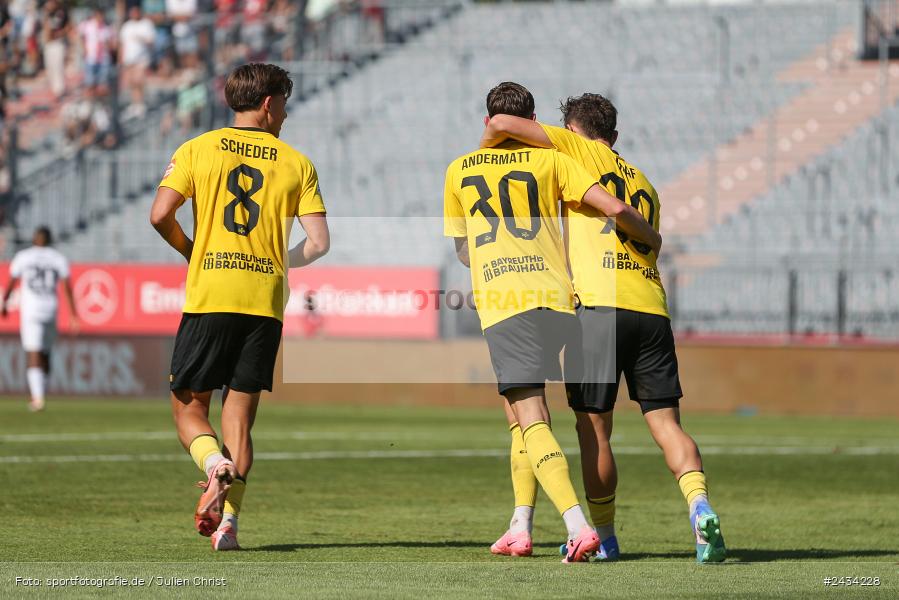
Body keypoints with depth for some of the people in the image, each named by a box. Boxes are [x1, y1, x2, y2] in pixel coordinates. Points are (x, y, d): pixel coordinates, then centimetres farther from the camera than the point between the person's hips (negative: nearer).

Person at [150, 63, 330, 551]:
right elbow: (318, 242, 1)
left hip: (209, 296, -1)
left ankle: (215, 464, -22)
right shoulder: (296, 163, 7)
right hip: (265, 301, 1)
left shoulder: (198, 149, 5)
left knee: (188, 405, 9)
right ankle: (227, 521, -4)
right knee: (240, 414, 7)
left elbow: (161, 216, -5)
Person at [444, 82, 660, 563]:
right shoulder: (549, 161, 12)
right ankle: (520, 527, 15)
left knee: (531, 421, -8)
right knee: (521, 415, 19)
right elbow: (614, 208, 3)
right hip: (555, 296, 2)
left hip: (499, 305, -2)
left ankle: (577, 525, -26)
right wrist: (652, 239, 22)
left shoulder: (459, 172, 16)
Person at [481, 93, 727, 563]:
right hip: (651, 308, 5)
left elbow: (502, 124, 5)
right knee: (666, 423, 1)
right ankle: (699, 505, -23)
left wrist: (485, 147, 26)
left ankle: (603, 537, 10)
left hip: (599, 305, -5)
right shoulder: (643, 184, 28)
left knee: (593, 428, 4)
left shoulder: (583, 151, 11)